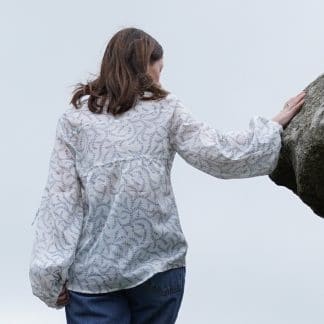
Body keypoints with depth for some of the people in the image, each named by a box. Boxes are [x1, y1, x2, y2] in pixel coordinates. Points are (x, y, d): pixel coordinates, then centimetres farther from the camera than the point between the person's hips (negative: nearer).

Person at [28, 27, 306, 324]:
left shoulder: (74, 118, 4)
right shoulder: (165, 109, 3)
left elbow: (60, 199, -2)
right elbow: (222, 156, -1)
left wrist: (51, 276, -2)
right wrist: (275, 125, 11)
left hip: (92, 270, 0)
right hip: (158, 264, 1)